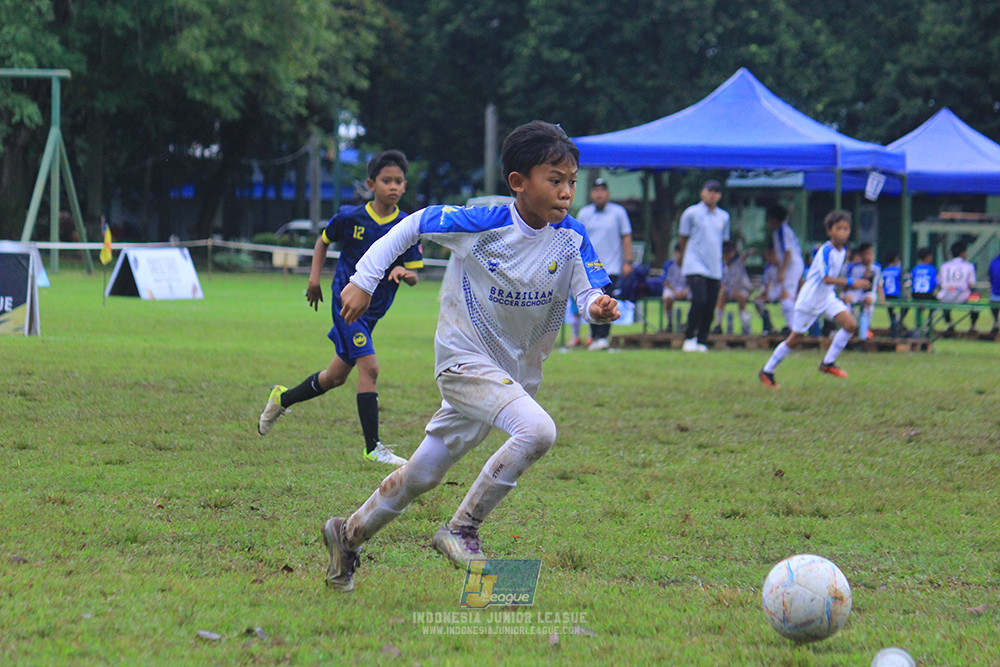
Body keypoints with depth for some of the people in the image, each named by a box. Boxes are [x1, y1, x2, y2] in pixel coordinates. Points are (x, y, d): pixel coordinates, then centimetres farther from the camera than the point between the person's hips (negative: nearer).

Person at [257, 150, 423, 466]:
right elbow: (323, 241, 11)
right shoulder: (350, 217, -9)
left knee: (336, 376, 17)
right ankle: (373, 447, -15)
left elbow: (414, 277, -1)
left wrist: (404, 272, -24)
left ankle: (283, 398, 42)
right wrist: (314, 278, 2)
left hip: (374, 308, 5)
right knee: (369, 367, -18)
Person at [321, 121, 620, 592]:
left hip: (516, 373, 5)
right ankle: (462, 528, -16)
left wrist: (598, 305, -40)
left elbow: (588, 290, -16)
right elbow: (414, 224, -6)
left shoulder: (572, 239, -8)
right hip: (465, 361, -5)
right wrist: (363, 281, -6)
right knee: (537, 430, -29)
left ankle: (349, 536, 35)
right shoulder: (481, 225, -18)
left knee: (422, 474, 16)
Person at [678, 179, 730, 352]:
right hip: (695, 266, -5)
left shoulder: (723, 217, 13)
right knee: (700, 300, -19)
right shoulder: (691, 213, 0)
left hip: (715, 268, 5)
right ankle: (689, 339, -7)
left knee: (710, 305, -1)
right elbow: (683, 239, 9)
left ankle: (701, 341, 8)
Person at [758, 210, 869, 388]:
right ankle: (767, 371, 18)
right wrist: (851, 282, -41)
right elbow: (826, 278, -35)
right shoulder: (826, 251, -23)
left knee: (850, 325, -11)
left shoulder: (842, 251, 3)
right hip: (809, 299, -7)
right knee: (795, 339, 2)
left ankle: (828, 363, 1)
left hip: (828, 298, 7)